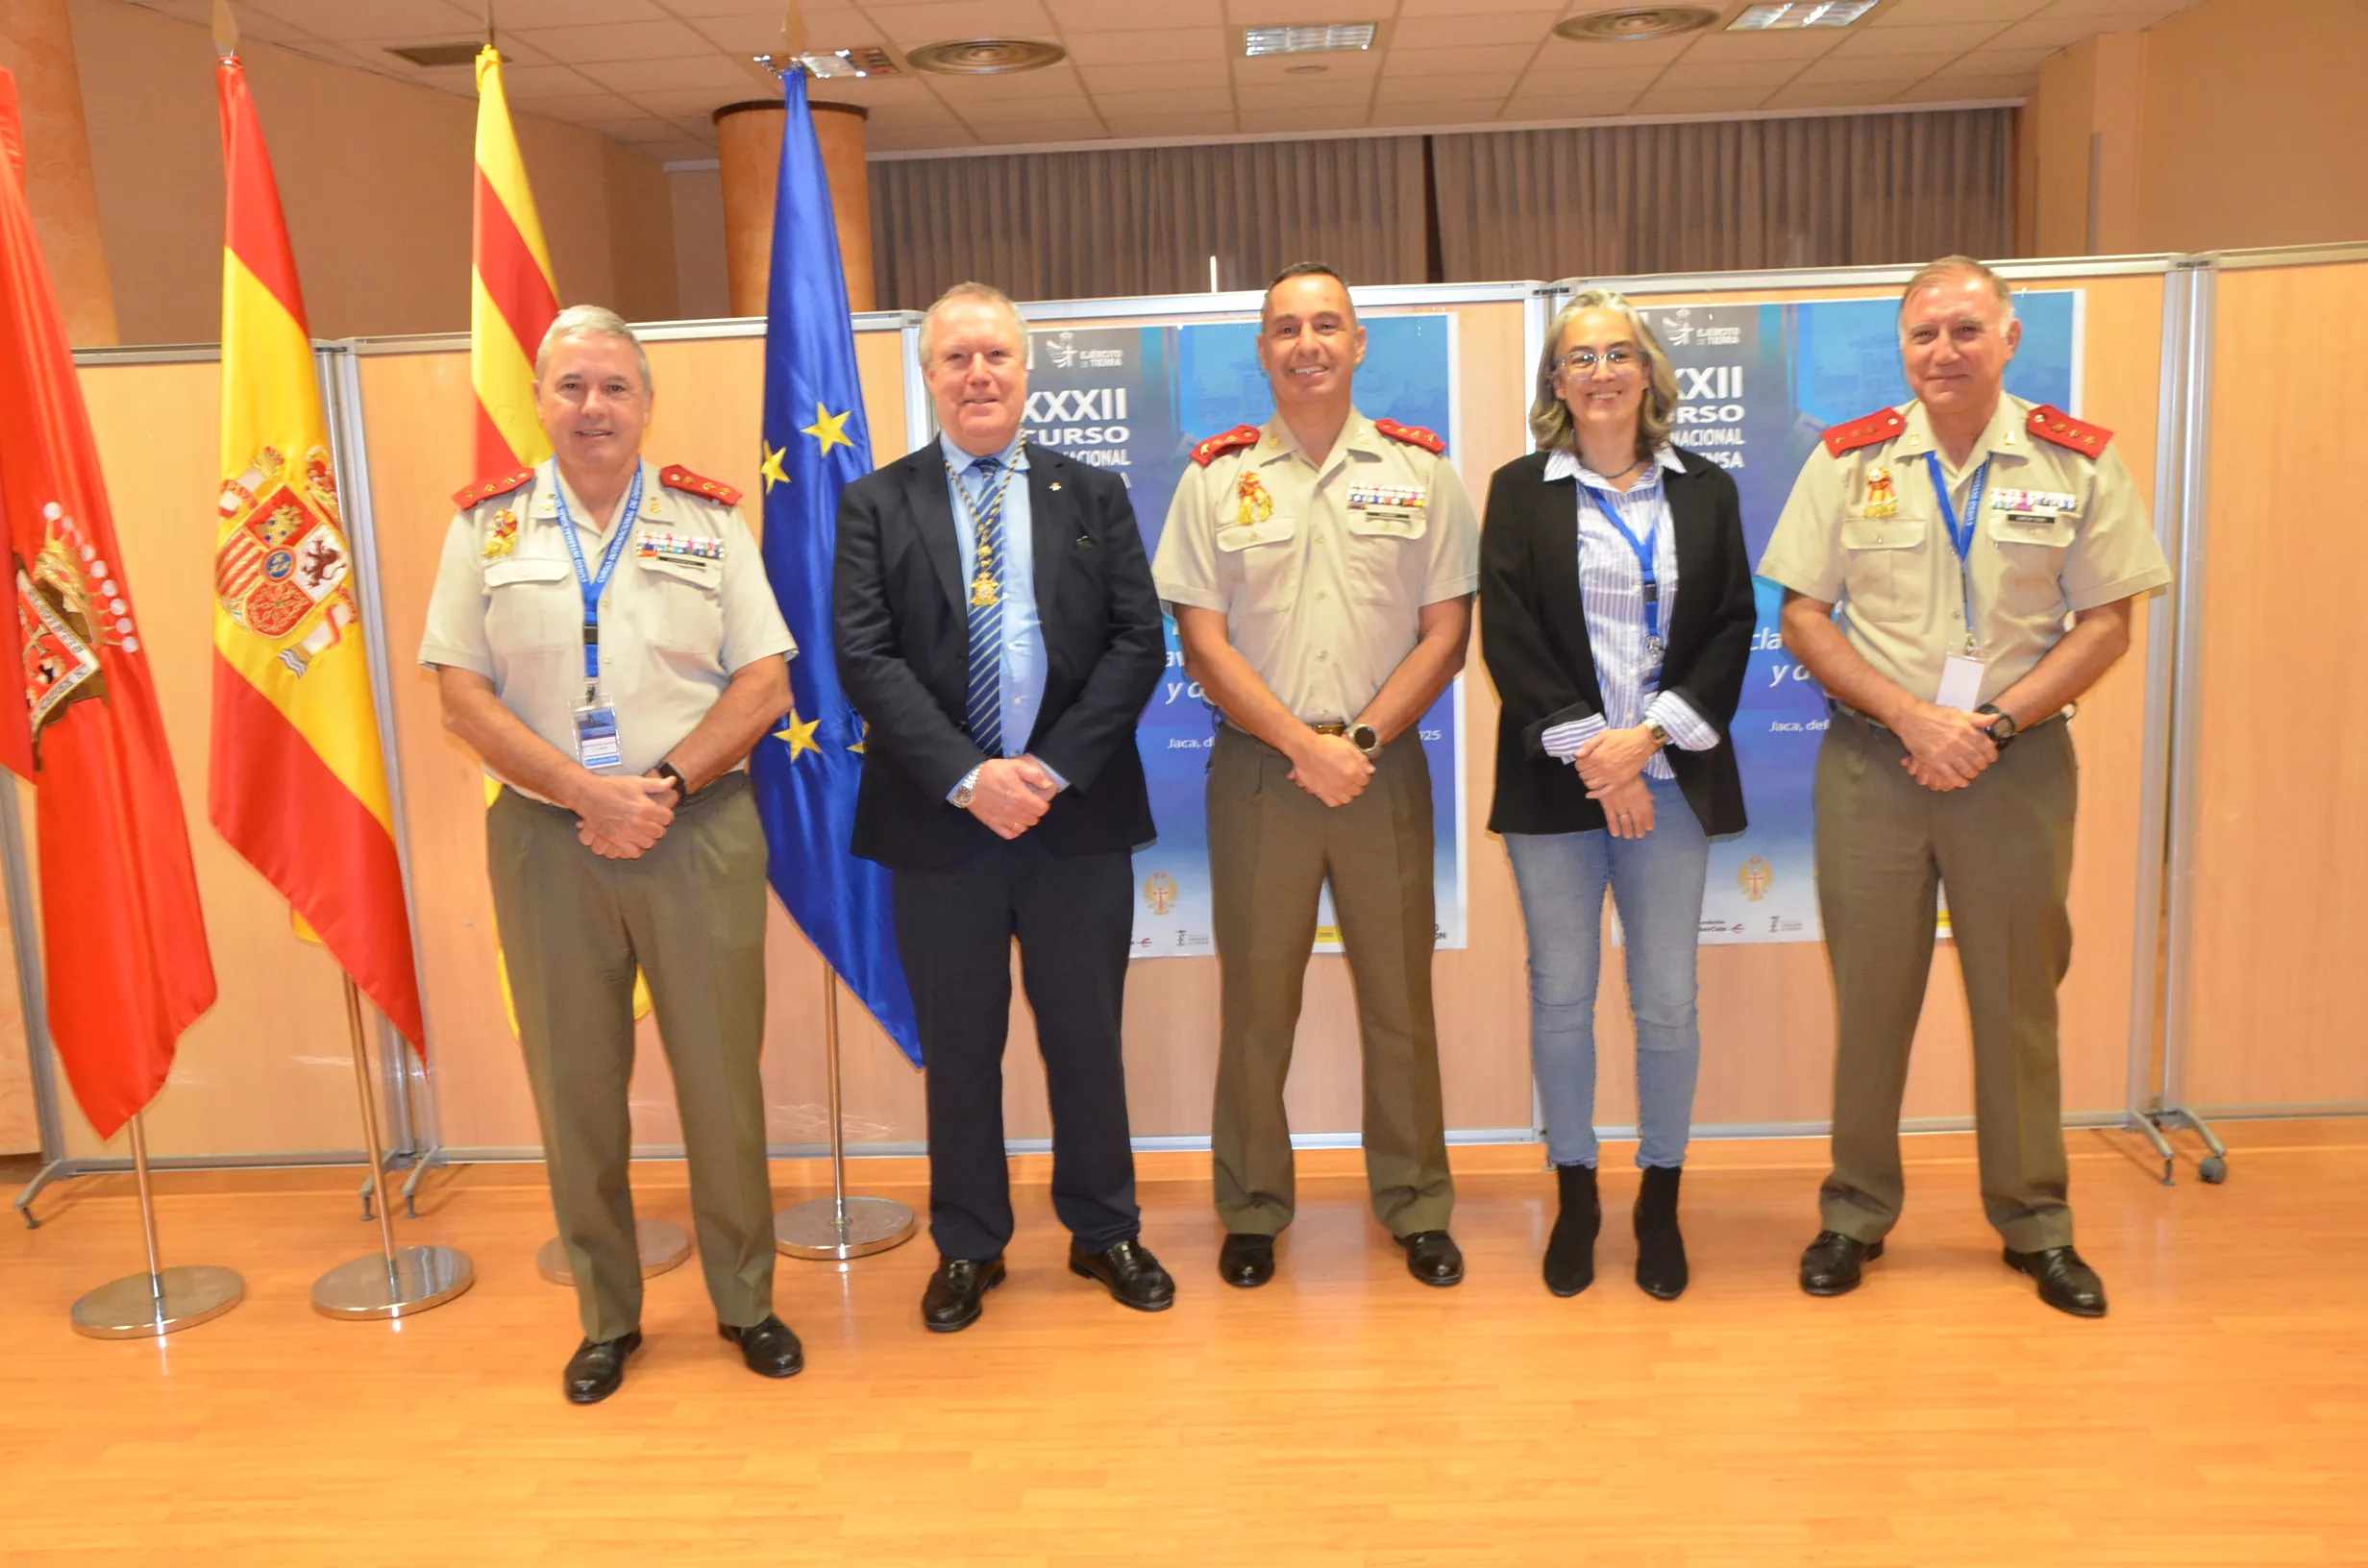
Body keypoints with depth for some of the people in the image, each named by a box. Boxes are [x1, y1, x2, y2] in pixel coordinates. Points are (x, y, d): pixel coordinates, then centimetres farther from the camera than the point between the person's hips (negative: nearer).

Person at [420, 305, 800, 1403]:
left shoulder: (708, 519, 4)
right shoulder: (488, 523, 5)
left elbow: (763, 682, 0)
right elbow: (462, 693, -1)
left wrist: (666, 787, -13)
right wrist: (591, 792, -12)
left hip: (700, 831, 0)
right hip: (544, 838, 1)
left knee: (721, 1073, 5)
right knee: (573, 1083, 9)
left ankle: (745, 1299, 23)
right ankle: (606, 1316, 26)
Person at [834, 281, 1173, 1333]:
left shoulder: (1094, 496, 7)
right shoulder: (877, 505, 4)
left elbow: (1138, 644, -1)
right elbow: (865, 659, -6)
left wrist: (1053, 768, -12)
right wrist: (967, 777, -17)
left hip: (1078, 812, 1)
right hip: (938, 821, -1)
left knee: (1088, 1037, 11)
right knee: (958, 1047, 10)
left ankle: (1104, 1232, 29)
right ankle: (968, 1247, 27)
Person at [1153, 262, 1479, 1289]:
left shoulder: (1419, 471, 5)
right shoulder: (1217, 477, 4)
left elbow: (1446, 630, 2)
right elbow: (1202, 641, -1)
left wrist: (1364, 740, -10)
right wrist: (1304, 744, -11)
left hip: (1386, 764, 1)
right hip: (1257, 767, 0)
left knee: (1400, 993, 8)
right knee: (1256, 996, 6)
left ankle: (1415, 1205, 23)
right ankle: (1252, 1209, 21)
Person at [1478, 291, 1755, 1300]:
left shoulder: (1704, 490, 8)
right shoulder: (1520, 490, 4)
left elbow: (1732, 628, 3)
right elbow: (1507, 637, -4)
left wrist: (1649, 736, -10)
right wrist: (1586, 750, -12)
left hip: (1670, 780, 1)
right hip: (1553, 780, -1)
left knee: (1667, 1000, 4)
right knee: (1561, 996, 6)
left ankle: (1660, 1203, 21)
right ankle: (1574, 1198, 21)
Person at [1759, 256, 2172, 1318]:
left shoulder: (2079, 462, 1)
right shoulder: (1848, 460, 1)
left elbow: (2106, 623, 1)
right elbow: (1802, 617, 0)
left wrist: (1995, 725, -12)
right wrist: (1913, 718, -12)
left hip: (2018, 761, 0)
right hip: (1872, 761, 0)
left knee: (2020, 996, 9)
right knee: (1868, 993, 6)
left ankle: (2036, 1222, 25)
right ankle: (1856, 1213, 21)